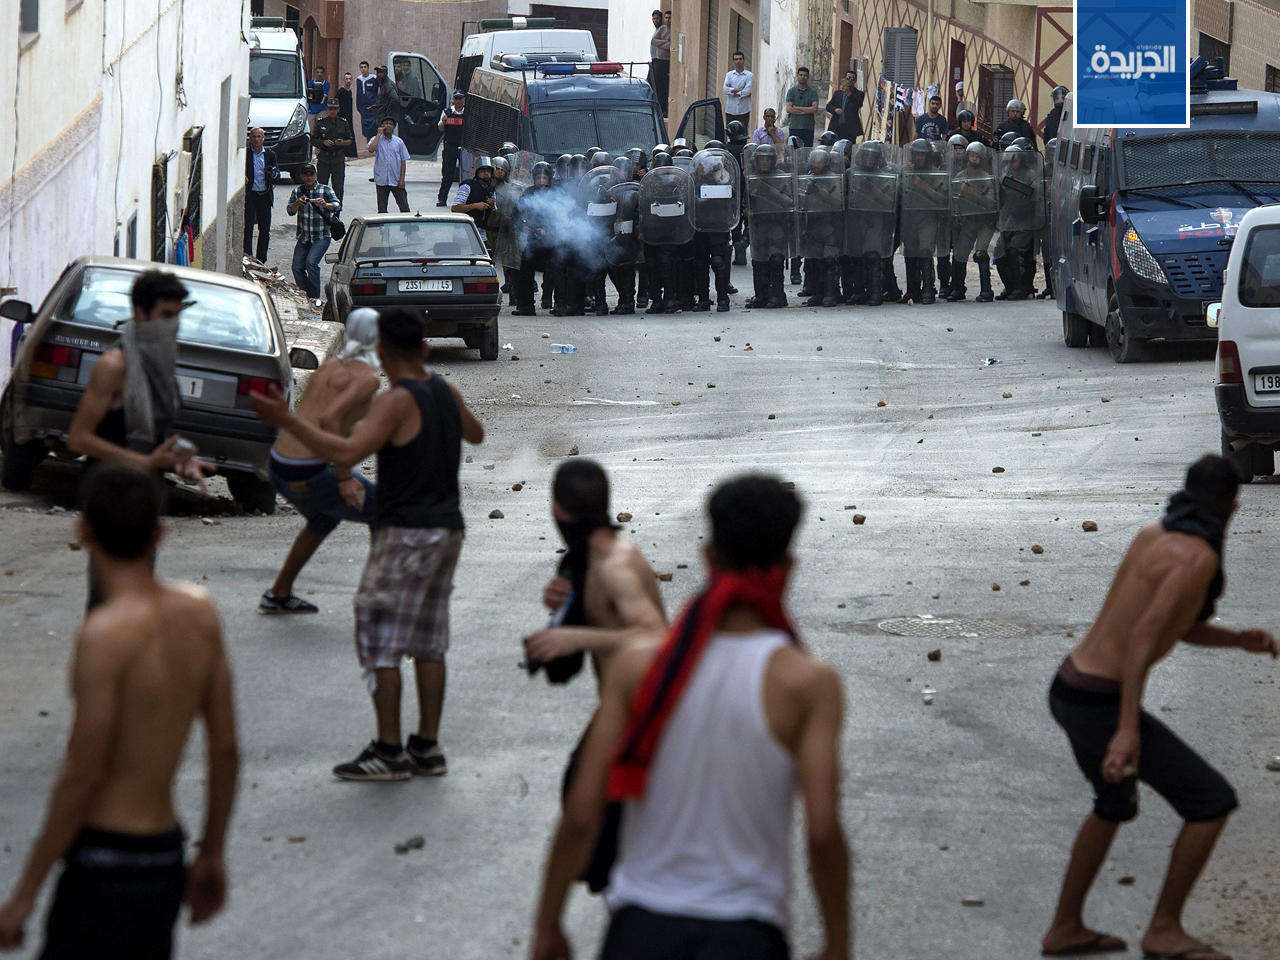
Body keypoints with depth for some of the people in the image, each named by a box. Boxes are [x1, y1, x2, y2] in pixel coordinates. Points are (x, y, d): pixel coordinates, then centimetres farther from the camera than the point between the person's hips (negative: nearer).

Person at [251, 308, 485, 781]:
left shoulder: (397, 402, -16)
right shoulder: (446, 394, 9)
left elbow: (347, 452, -28)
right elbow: (475, 433, 30)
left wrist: (289, 422, -28)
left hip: (406, 532, -8)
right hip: (447, 528, 8)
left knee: (380, 640, -4)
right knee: (429, 642, 13)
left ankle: (388, 751, -7)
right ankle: (427, 749, 15)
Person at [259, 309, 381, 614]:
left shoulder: (329, 366, 13)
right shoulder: (367, 377, -10)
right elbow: (329, 419, -24)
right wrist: (345, 477, -20)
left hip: (278, 465, 8)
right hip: (308, 476, -8)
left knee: (324, 519, 35)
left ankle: (278, 596, 41)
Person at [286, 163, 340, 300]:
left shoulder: (326, 190, -3)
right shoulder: (297, 191, 5)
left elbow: (337, 205, -17)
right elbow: (291, 211, -5)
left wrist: (326, 205, -38)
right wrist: (298, 203, -27)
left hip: (321, 237, -4)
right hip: (303, 237, 4)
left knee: (311, 262, -23)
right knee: (297, 267, -4)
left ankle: (315, 296, -13)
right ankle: (305, 295, 15)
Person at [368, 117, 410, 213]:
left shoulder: (399, 142, 5)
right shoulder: (377, 140, 3)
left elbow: (403, 161, 7)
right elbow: (371, 149, -19)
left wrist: (402, 179, -2)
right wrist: (379, 134, -10)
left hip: (396, 180, 0)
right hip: (381, 180, 0)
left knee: (404, 207, -1)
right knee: (382, 208, 5)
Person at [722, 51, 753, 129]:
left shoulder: (749, 75, 2)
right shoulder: (729, 74, 11)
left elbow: (747, 91, -10)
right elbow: (725, 88, -4)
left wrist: (731, 91, -6)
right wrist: (737, 90, -16)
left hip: (743, 110, -2)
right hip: (730, 110, 2)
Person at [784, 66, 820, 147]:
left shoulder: (812, 92, 6)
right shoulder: (791, 91, 6)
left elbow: (815, 108, -6)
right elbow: (789, 109, -5)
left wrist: (797, 108, -7)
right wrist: (807, 111, -8)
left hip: (808, 127, 0)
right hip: (794, 127, 0)